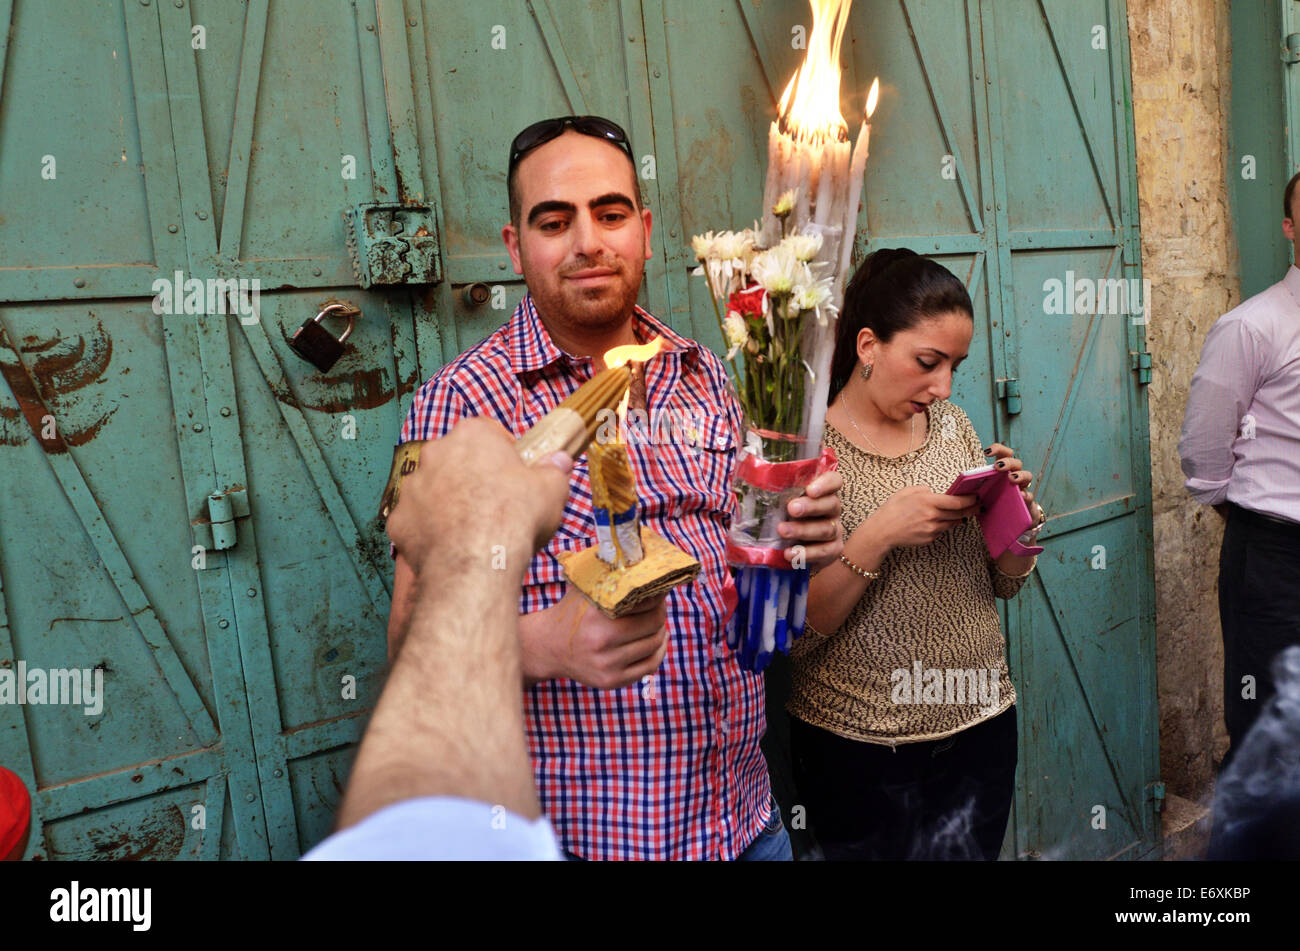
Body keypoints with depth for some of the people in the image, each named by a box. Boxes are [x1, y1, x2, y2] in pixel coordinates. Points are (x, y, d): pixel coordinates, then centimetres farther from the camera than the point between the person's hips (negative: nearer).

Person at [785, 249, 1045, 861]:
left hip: (981, 725, 5)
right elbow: (791, 633, -18)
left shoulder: (952, 426, 2)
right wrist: (878, 535, -27)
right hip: (859, 751, -5)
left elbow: (1006, 582, 8)